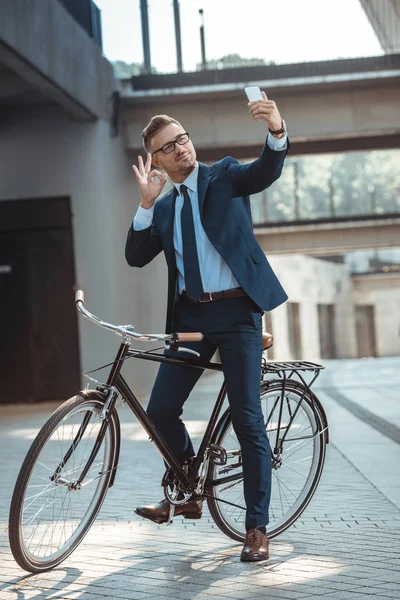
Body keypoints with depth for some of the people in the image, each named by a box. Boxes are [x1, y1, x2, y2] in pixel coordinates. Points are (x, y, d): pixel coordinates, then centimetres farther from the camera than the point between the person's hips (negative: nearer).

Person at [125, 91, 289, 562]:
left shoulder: (225, 176, 5)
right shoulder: (163, 208, 15)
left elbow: (266, 171, -15)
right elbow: (136, 257, 2)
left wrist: (276, 130, -36)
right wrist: (147, 203, -9)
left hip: (237, 313, -4)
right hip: (191, 315, 4)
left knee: (247, 420, -6)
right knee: (160, 411, 0)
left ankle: (257, 527, 3)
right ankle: (187, 494, 25)